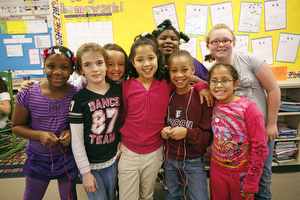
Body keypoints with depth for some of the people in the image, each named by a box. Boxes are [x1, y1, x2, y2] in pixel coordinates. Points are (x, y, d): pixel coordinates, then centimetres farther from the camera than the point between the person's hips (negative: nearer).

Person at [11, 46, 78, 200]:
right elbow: (16, 126, -5)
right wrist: (39, 135, -22)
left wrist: (72, 132, -21)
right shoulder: (29, 94, -15)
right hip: (38, 157, 1)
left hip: (68, 157, -1)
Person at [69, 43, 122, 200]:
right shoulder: (79, 99, -14)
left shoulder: (119, 91, -5)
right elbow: (77, 141, -11)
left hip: (113, 162, 3)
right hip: (89, 164, -3)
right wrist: (85, 172, -9)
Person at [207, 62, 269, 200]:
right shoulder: (213, 104, -6)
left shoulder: (247, 107, -19)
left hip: (242, 173, -3)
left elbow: (260, 148, -16)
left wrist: (251, 183, -13)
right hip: (217, 169, 4)